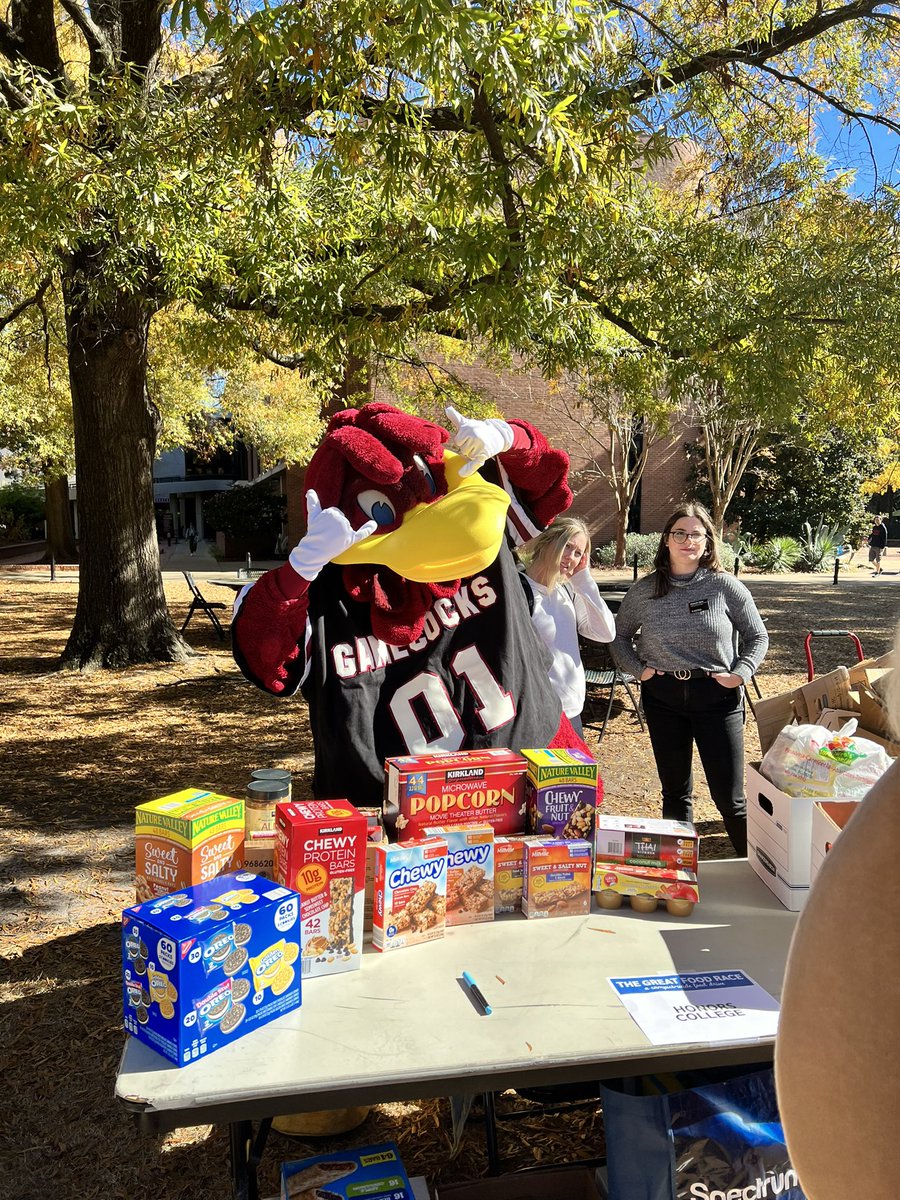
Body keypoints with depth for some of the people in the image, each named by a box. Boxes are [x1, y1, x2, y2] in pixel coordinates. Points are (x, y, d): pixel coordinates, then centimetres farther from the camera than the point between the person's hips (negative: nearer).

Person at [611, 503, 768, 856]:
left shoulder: (725, 586, -3)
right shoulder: (644, 590, 2)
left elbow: (758, 637, 6)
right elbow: (619, 635, 14)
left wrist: (740, 673, -7)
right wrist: (637, 668, -1)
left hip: (717, 696, -2)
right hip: (662, 696, 2)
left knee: (729, 797, 1)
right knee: (674, 792, 14)